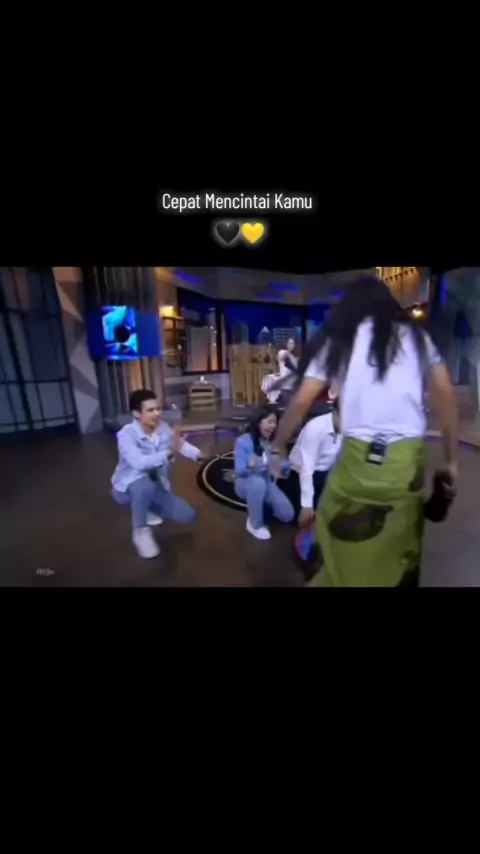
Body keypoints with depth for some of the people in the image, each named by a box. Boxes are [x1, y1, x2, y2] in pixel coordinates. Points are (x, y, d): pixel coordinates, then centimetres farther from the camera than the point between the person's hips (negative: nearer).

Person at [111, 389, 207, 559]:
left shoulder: (163, 428, -12)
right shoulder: (126, 435, -27)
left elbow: (182, 444, -3)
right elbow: (139, 463, -42)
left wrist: (198, 455, -19)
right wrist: (169, 453, -53)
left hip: (157, 487, 5)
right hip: (129, 487, -5)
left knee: (188, 516, -4)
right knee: (145, 485, -41)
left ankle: (148, 509, 21)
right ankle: (140, 532, -14)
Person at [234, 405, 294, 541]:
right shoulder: (243, 441, -20)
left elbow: (286, 464, -7)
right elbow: (239, 470, -22)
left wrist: (283, 469, -32)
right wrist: (251, 466, -44)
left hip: (268, 483, 4)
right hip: (246, 483, -4)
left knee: (287, 515, -12)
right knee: (258, 481, -40)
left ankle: (261, 503, 19)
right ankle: (255, 524, -15)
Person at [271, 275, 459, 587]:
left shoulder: (338, 340, 9)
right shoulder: (415, 335, 15)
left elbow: (301, 402, 3)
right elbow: (446, 396, 8)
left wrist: (278, 448, 14)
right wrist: (452, 460, 13)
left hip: (357, 458, -2)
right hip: (406, 461, 3)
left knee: (339, 536, 17)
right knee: (399, 552, 19)